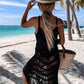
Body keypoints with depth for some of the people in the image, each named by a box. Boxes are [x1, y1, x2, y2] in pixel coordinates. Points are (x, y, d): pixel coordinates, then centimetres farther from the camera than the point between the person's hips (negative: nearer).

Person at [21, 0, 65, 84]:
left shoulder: (35, 20, -16)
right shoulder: (59, 21, -11)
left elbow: (23, 25, 6)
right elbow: (62, 42, -1)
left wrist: (27, 9, 10)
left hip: (40, 59, -2)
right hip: (54, 59, 2)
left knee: (26, 72, 29)